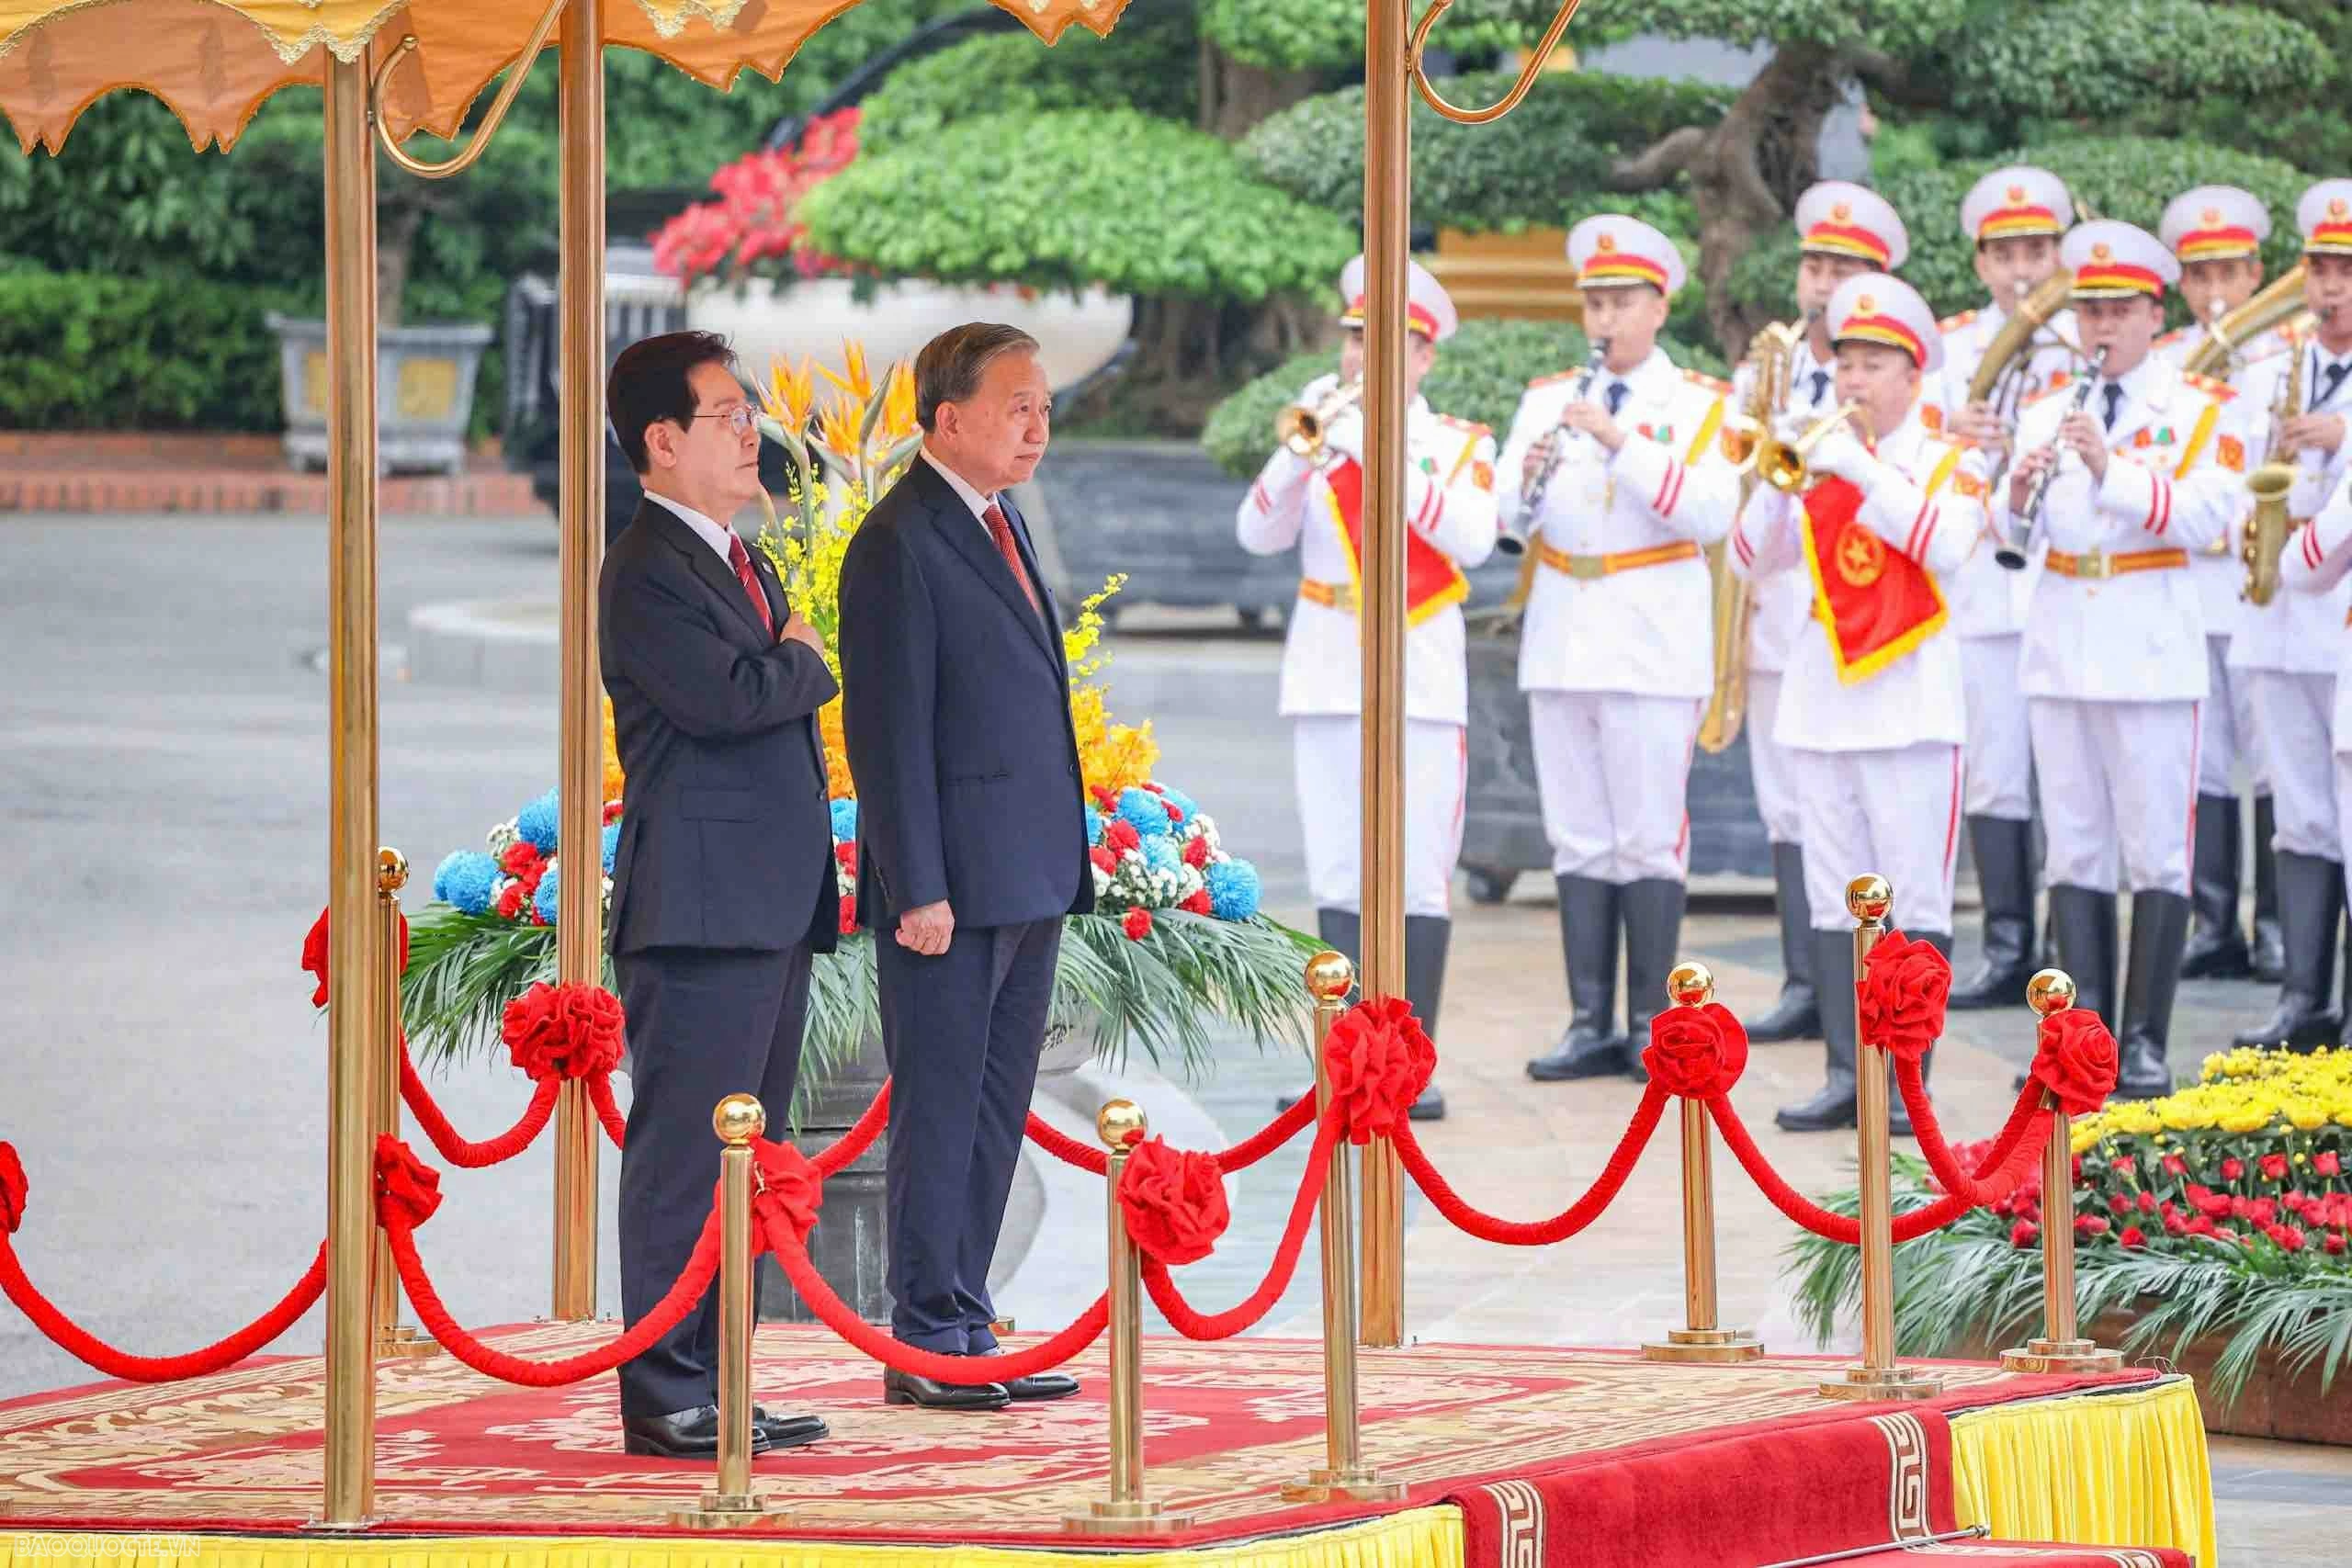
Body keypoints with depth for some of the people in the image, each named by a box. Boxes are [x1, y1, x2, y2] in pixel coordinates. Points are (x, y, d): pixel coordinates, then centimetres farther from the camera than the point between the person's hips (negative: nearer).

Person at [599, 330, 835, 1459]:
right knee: (686, 1155, -8)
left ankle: (714, 1385, 16)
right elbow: (727, 699, -24)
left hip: (771, 909, 10)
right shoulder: (647, 572, -11)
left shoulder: (739, 560, 20)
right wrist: (808, 664, -5)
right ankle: (666, 1399, -7)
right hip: (700, 911, -10)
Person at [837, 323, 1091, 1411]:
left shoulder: (1000, 524, 16)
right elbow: (889, 731, -16)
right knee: (940, 1109, -3)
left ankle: (966, 1334, 16)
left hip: (1028, 880, 9)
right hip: (952, 884, -9)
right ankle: (927, 1348, 2)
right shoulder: (899, 545, -12)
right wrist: (919, 891, -19)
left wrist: (1061, 866, 17)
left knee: (996, 1112, 11)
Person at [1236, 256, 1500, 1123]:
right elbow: (1259, 533, -1)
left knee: (1418, 881, -4)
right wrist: (1302, 449, -16)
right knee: (1339, 880, 3)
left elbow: (1472, 537, -14)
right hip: (1326, 677, 3)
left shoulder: (1461, 444, 4)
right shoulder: (1323, 436, 11)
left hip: (1422, 677, -3)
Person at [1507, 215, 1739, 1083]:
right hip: (1561, 643, 4)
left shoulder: (1699, 405, 1)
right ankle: (1590, 1024, 9)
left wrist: (1621, 443, -22)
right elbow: (1507, 518, 3)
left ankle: (1650, 1025, 2)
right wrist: (1529, 477, -19)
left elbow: (1710, 511, -15)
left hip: (1652, 645, -4)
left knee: (1648, 839, -4)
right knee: (1578, 840, 6)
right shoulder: (1547, 398, 12)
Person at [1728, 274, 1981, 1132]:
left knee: (1916, 901, -5)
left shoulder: (1948, 463, 2)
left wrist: (1861, 472, -19)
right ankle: (1846, 1074, 8)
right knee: (1835, 901, 5)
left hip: (1909, 700, -4)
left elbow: (1946, 546, -18)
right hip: (1823, 700, 4)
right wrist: (1780, 476, -10)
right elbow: (1751, 560, 5)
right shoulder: (1820, 460, 12)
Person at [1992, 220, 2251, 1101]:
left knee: (2157, 856, -1)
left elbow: (2206, 517, -15)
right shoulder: (2049, 411, 11)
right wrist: (2018, 492, -20)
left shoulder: (2199, 410, 0)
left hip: (2152, 653, -4)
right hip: (2061, 648, 4)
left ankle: (2146, 1044, 2)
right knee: (2075, 854, 6)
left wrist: (2113, 470, -25)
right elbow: (2011, 531, 3)